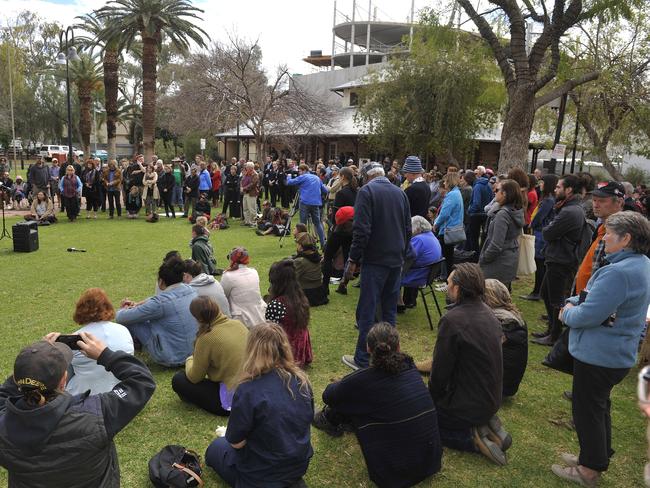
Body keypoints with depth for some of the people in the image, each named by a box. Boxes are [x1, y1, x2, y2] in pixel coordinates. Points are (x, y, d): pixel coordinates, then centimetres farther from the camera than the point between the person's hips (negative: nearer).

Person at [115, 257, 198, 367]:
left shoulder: (160, 303, -25)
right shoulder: (190, 290, -4)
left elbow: (120, 318, -13)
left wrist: (125, 309, 10)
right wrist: (137, 304, 18)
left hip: (172, 360, -7)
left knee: (131, 320, 3)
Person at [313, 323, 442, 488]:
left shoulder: (364, 379, -19)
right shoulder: (409, 367, -3)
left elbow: (328, 396, 1)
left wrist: (341, 385, 25)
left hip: (395, 474, -5)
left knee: (348, 402, 7)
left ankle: (330, 421, 37)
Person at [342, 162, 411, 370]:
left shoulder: (367, 191, -9)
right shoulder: (400, 192, 10)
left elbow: (361, 230, -17)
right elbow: (408, 229, 14)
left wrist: (353, 259, -10)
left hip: (375, 259, -6)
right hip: (396, 260, 7)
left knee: (367, 311, -1)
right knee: (389, 310, 15)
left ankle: (363, 359, 4)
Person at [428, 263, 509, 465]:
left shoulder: (452, 320, -27)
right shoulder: (487, 312, 1)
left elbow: (440, 371, -19)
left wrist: (431, 397, 1)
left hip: (468, 404, -8)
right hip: (491, 400, 8)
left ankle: (472, 438, -4)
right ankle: (485, 425, 10)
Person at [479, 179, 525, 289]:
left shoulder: (502, 214, -21)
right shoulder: (517, 212, 6)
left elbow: (496, 245, -23)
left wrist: (483, 259, -11)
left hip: (499, 263, -9)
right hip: (511, 259, 9)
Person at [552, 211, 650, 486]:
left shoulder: (618, 273, -29)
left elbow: (587, 316, -28)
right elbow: (598, 296, 13)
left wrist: (568, 313, -8)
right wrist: (572, 303, -2)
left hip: (598, 355, -10)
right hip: (618, 353, 10)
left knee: (586, 409, 7)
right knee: (599, 406, 24)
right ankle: (598, 457, 40)